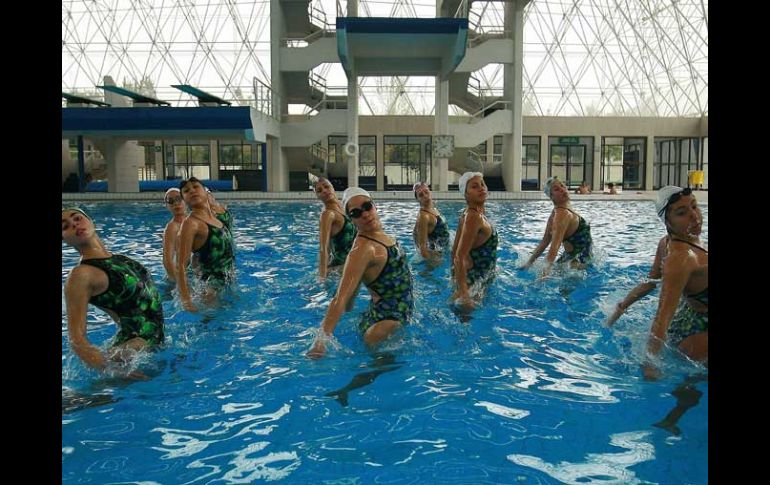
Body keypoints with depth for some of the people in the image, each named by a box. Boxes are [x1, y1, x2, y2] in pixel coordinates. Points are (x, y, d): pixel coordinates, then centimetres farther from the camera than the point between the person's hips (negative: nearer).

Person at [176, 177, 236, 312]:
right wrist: (186, 301, -29)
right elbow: (181, 265, -22)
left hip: (228, 283, 8)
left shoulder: (214, 217, 7)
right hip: (213, 287, -8)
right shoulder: (191, 223, -17)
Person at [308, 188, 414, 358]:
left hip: (401, 315, 9)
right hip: (385, 323, -9)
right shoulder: (362, 249, -25)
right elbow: (341, 298, -33)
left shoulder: (379, 235, 2)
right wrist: (321, 339, -41)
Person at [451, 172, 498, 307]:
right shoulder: (474, 216, -23)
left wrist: (455, 279, 20)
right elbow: (459, 258, -28)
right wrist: (463, 293, -30)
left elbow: (455, 250, 12)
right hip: (474, 282, -9)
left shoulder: (468, 213, 5)